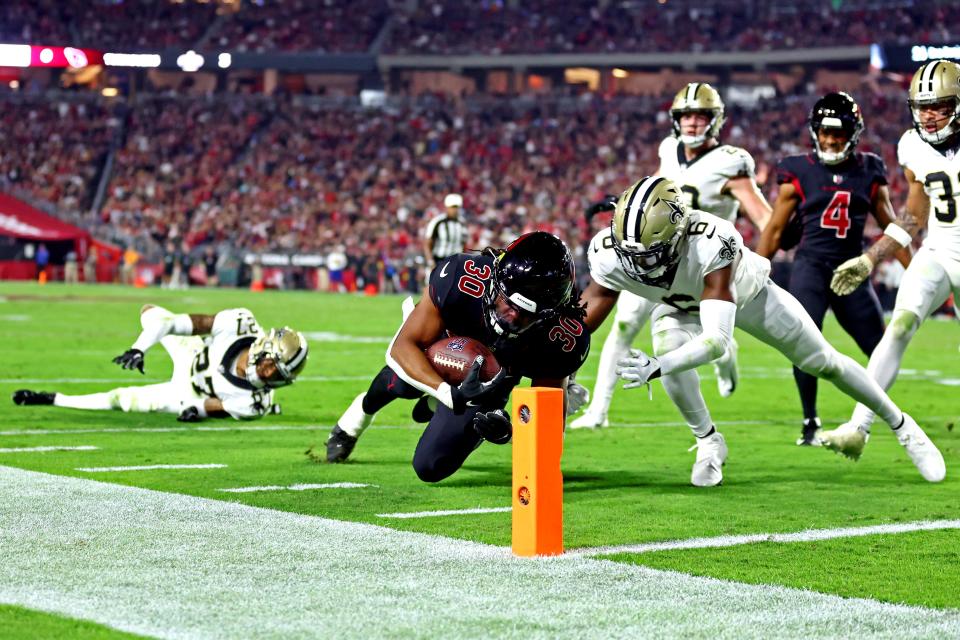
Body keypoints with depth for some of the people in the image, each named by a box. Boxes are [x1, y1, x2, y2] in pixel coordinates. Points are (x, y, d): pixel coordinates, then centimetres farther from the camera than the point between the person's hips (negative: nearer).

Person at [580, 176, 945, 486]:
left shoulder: (709, 243, -47)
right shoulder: (611, 255, -34)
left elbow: (717, 339, -52)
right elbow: (582, 322, -24)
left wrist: (656, 368, -64)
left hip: (746, 292, -2)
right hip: (683, 306, 3)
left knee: (824, 363, 7)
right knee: (669, 345, -30)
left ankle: (901, 426, 32)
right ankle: (709, 442, -6)